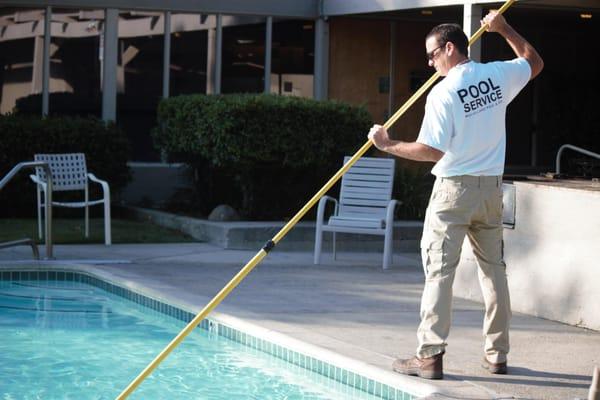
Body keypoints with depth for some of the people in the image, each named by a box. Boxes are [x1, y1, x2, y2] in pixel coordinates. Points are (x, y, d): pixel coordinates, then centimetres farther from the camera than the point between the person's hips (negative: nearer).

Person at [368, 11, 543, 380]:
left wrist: (388, 145, -6)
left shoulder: (443, 93, -14)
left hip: (454, 188, -6)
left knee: (439, 271, -3)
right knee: (494, 269, 12)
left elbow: (432, 151, -16)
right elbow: (535, 62, 23)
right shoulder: (498, 76, 2)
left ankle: (430, 357, -6)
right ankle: (497, 354, 17)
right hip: (491, 187, 6)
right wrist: (504, 29, 30)